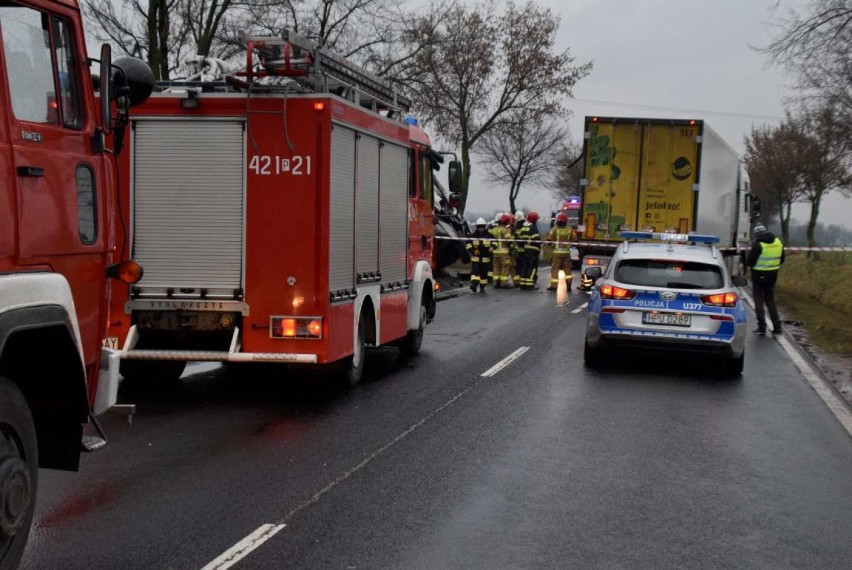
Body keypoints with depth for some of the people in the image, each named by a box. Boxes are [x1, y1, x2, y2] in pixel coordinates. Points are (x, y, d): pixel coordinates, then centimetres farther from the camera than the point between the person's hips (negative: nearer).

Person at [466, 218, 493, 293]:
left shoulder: (489, 235, 2)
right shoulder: (473, 236, 3)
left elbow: (494, 242, 9)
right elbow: (468, 244, 10)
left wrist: (492, 247, -12)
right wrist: (471, 251, -5)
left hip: (486, 258, 1)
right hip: (475, 258, -1)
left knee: (484, 273, 7)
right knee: (475, 271, -16)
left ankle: (482, 286, 19)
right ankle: (474, 284, -27)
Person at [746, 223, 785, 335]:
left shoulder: (757, 244, -17)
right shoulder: (778, 242, 4)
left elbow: (749, 262, -17)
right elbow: (781, 260, 12)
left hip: (759, 277, -6)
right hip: (772, 276, 6)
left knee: (759, 302, 3)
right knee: (771, 302, 16)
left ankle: (762, 327, 2)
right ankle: (777, 327, 14)